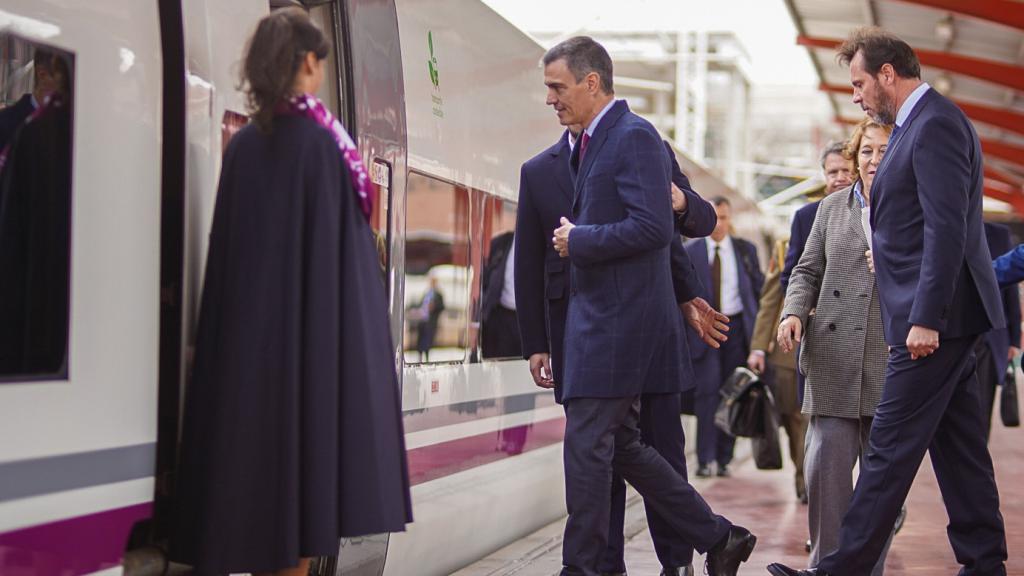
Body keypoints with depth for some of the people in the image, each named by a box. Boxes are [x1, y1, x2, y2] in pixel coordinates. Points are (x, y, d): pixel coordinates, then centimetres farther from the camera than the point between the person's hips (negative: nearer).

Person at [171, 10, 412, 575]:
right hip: (318, 318, -4)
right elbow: (342, 235, -10)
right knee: (308, 436, 2)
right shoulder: (322, 140, -9)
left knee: (252, 436, 9)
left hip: (248, 318, 5)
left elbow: (227, 245, 6)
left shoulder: (242, 145, 4)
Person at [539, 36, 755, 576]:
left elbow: (653, 227, -21)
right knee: (621, 445, 13)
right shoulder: (591, 142, 17)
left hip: (620, 322, -10)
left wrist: (579, 241, -13)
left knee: (586, 444, -6)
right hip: (596, 318, 10)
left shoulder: (634, 137, -12)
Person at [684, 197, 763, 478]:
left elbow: (759, 289, 11)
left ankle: (724, 459, 11)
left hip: (736, 328, 2)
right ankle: (705, 459, -6)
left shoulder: (745, 250, 9)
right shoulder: (690, 251, 4)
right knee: (707, 393, -9)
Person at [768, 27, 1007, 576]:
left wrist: (925, 319, -23)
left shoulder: (935, 124, -15)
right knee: (957, 445, 12)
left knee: (890, 446, -8)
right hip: (938, 317, 11)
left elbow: (947, 227, -22)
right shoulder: (922, 123, 17)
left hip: (938, 314, -11)